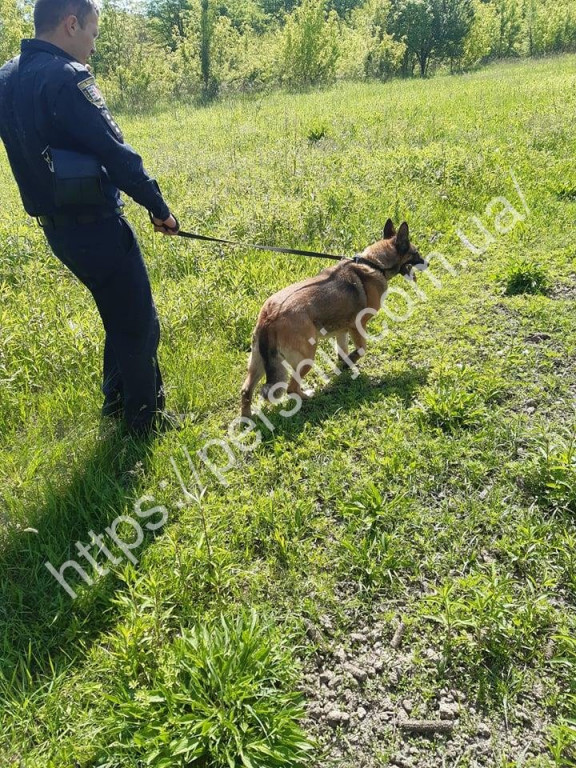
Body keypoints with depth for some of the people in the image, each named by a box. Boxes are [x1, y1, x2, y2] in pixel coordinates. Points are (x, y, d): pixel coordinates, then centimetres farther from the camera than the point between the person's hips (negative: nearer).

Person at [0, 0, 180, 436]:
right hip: (94, 225, -9)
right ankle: (144, 420, 18)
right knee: (138, 322, 5)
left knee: (119, 316, 23)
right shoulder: (66, 77, -17)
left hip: (56, 227, 9)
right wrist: (159, 207, -10)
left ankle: (118, 400, 35)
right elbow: (116, 153, -18)